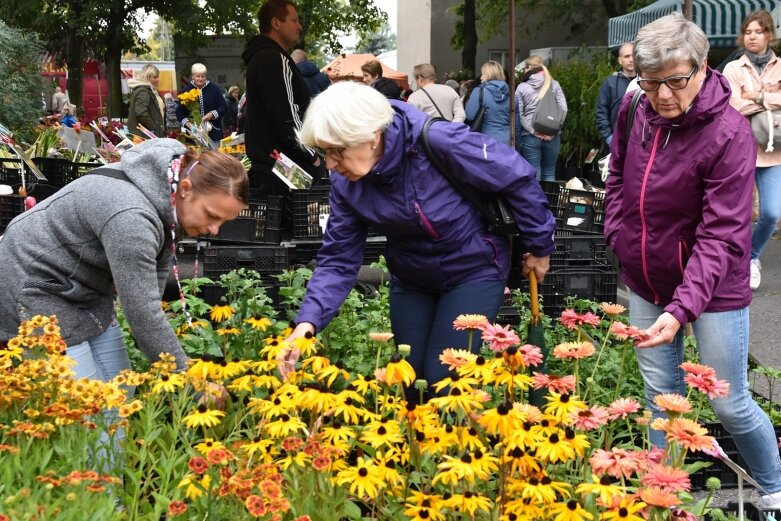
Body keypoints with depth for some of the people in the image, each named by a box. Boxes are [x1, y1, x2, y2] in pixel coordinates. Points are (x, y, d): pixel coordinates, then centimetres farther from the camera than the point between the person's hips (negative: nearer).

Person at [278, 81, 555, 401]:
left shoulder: (438, 142, -33)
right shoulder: (346, 183, -15)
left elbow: (518, 178, -22)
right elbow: (339, 259, -12)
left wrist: (540, 246, -9)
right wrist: (308, 321, -28)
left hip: (474, 270, -5)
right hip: (411, 279, 5)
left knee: (442, 380, -8)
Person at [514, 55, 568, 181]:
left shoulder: (521, 87, 1)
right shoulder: (554, 84, 4)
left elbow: (518, 115, -5)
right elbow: (563, 109, -2)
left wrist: (533, 131, -7)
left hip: (530, 137, -1)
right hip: (552, 136, 1)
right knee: (549, 173, 10)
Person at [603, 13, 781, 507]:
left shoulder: (730, 134, -22)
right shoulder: (635, 110, -5)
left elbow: (721, 235, -26)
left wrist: (681, 308, -36)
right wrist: (618, 234, 4)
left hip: (712, 286, -5)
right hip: (646, 281, 5)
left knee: (730, 405, 5)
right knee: (661, 397, 14)